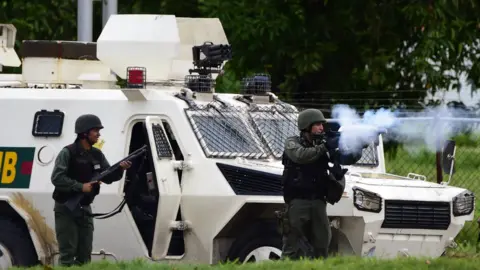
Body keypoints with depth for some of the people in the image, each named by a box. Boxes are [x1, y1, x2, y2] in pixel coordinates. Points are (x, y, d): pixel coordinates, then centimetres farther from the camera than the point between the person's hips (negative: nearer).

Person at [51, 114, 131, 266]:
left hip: (85, 209, 7)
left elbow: (108, 177, 7)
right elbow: (57, 178, -20)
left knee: (84, 254, 6)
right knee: (68, 253, -8)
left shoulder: (97, 155, 9)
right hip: (66, 209, -7)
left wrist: (120, 169, -12)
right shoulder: (68, 153, -12)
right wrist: (80, 186, -24)